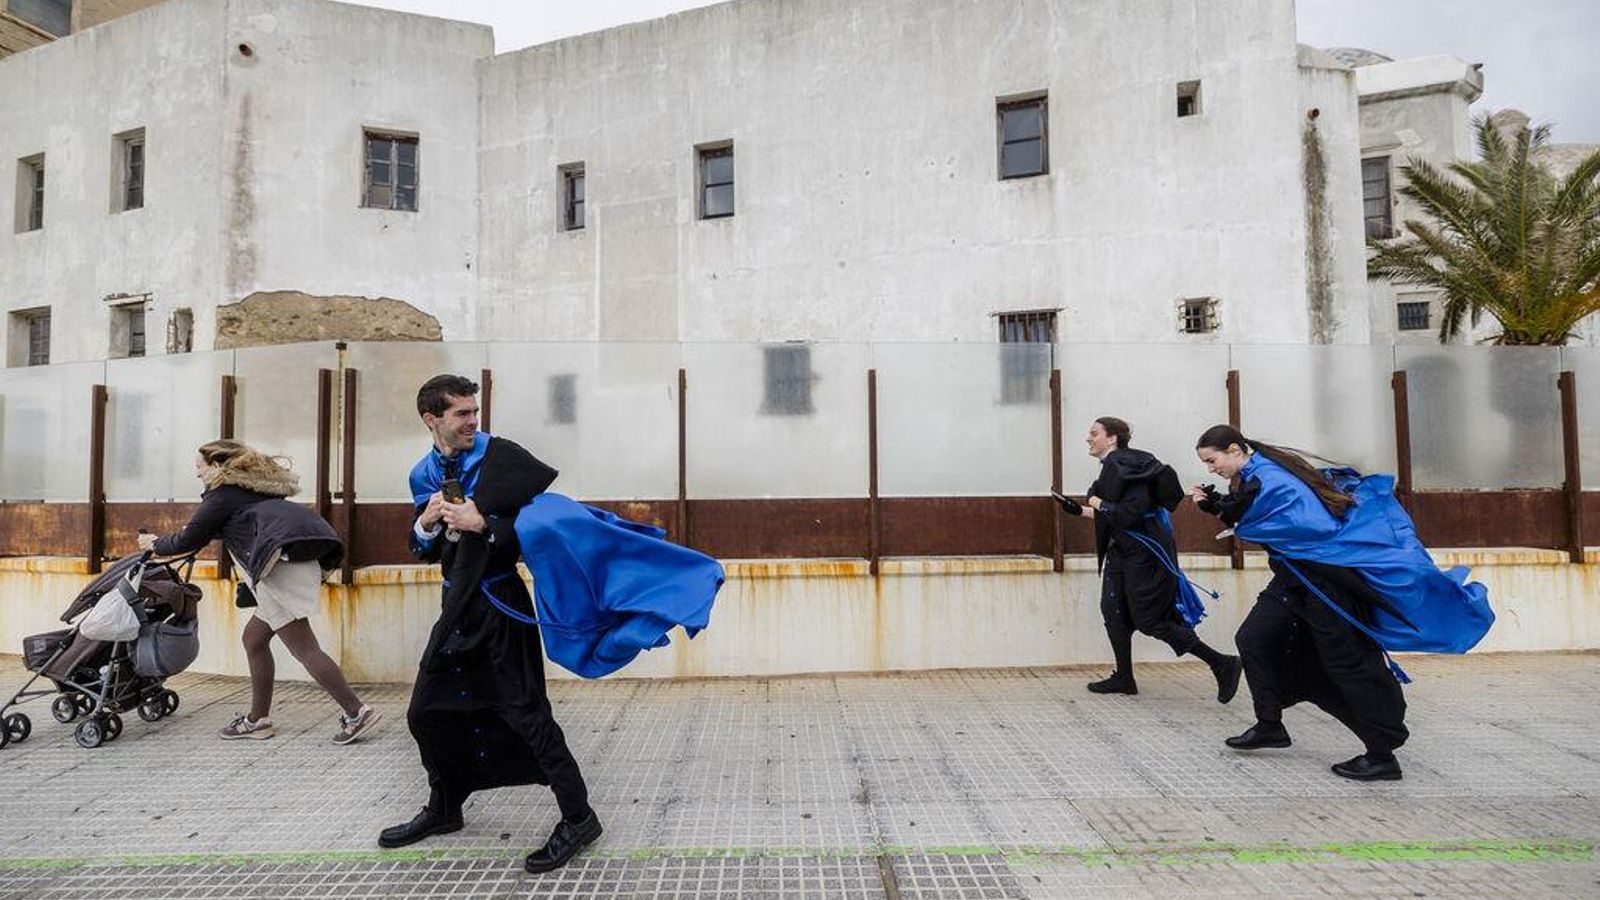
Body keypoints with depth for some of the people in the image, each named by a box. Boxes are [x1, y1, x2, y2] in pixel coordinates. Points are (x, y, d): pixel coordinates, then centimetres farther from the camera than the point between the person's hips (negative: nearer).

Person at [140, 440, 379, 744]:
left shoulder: (223, 493, 4)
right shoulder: (251, 485, 28)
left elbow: (191, 539, 10)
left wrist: (156, 544, 29)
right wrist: (200, 531, 46)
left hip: (282, 565, -9)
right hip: (297, 562, 9)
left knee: (304, 648, -9)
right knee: (254, 638, 18)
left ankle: (357, 712, -11)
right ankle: (258, 719, 25)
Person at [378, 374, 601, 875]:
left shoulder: (502, 458, -12)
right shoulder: (423, 476, 7)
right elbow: (425, 552, 13)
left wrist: (483, 524, -25)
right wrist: (425, 523, -7)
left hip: (501, 604, -7)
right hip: (457, 604, 7)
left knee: (525, 712, -8)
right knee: (426, 712, 16)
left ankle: (578, 818, 3)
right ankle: (444, 808, 37)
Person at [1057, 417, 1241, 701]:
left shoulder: (1123, 466, -19)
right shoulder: (1112, 467, 11)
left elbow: (1131, 514, -28)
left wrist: (1099, 504, -14)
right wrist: (1080, 510, 17)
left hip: (1146, 550, -10)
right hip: (1122, 549, 10)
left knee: (1148, 620, -5)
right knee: (1112, 609, 9)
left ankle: (1222, 664, 4)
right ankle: (1124, 678, 19)